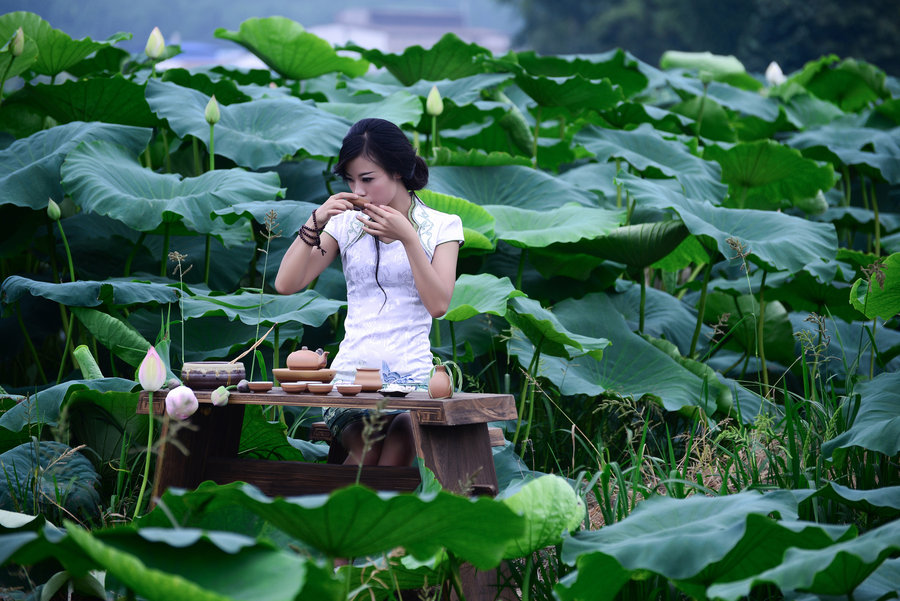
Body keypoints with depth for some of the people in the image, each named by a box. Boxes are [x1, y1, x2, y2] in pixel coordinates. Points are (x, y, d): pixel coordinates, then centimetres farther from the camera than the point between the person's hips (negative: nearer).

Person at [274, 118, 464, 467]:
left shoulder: (441, 226, 8)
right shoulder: (346, 223, 15)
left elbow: (438, 304, -6)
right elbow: (286, 284, 6)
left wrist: (408, 238, -13)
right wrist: (316, 223, -4)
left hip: (412, 376, -1)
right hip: (352, 371, 1)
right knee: (367, 453, -31)